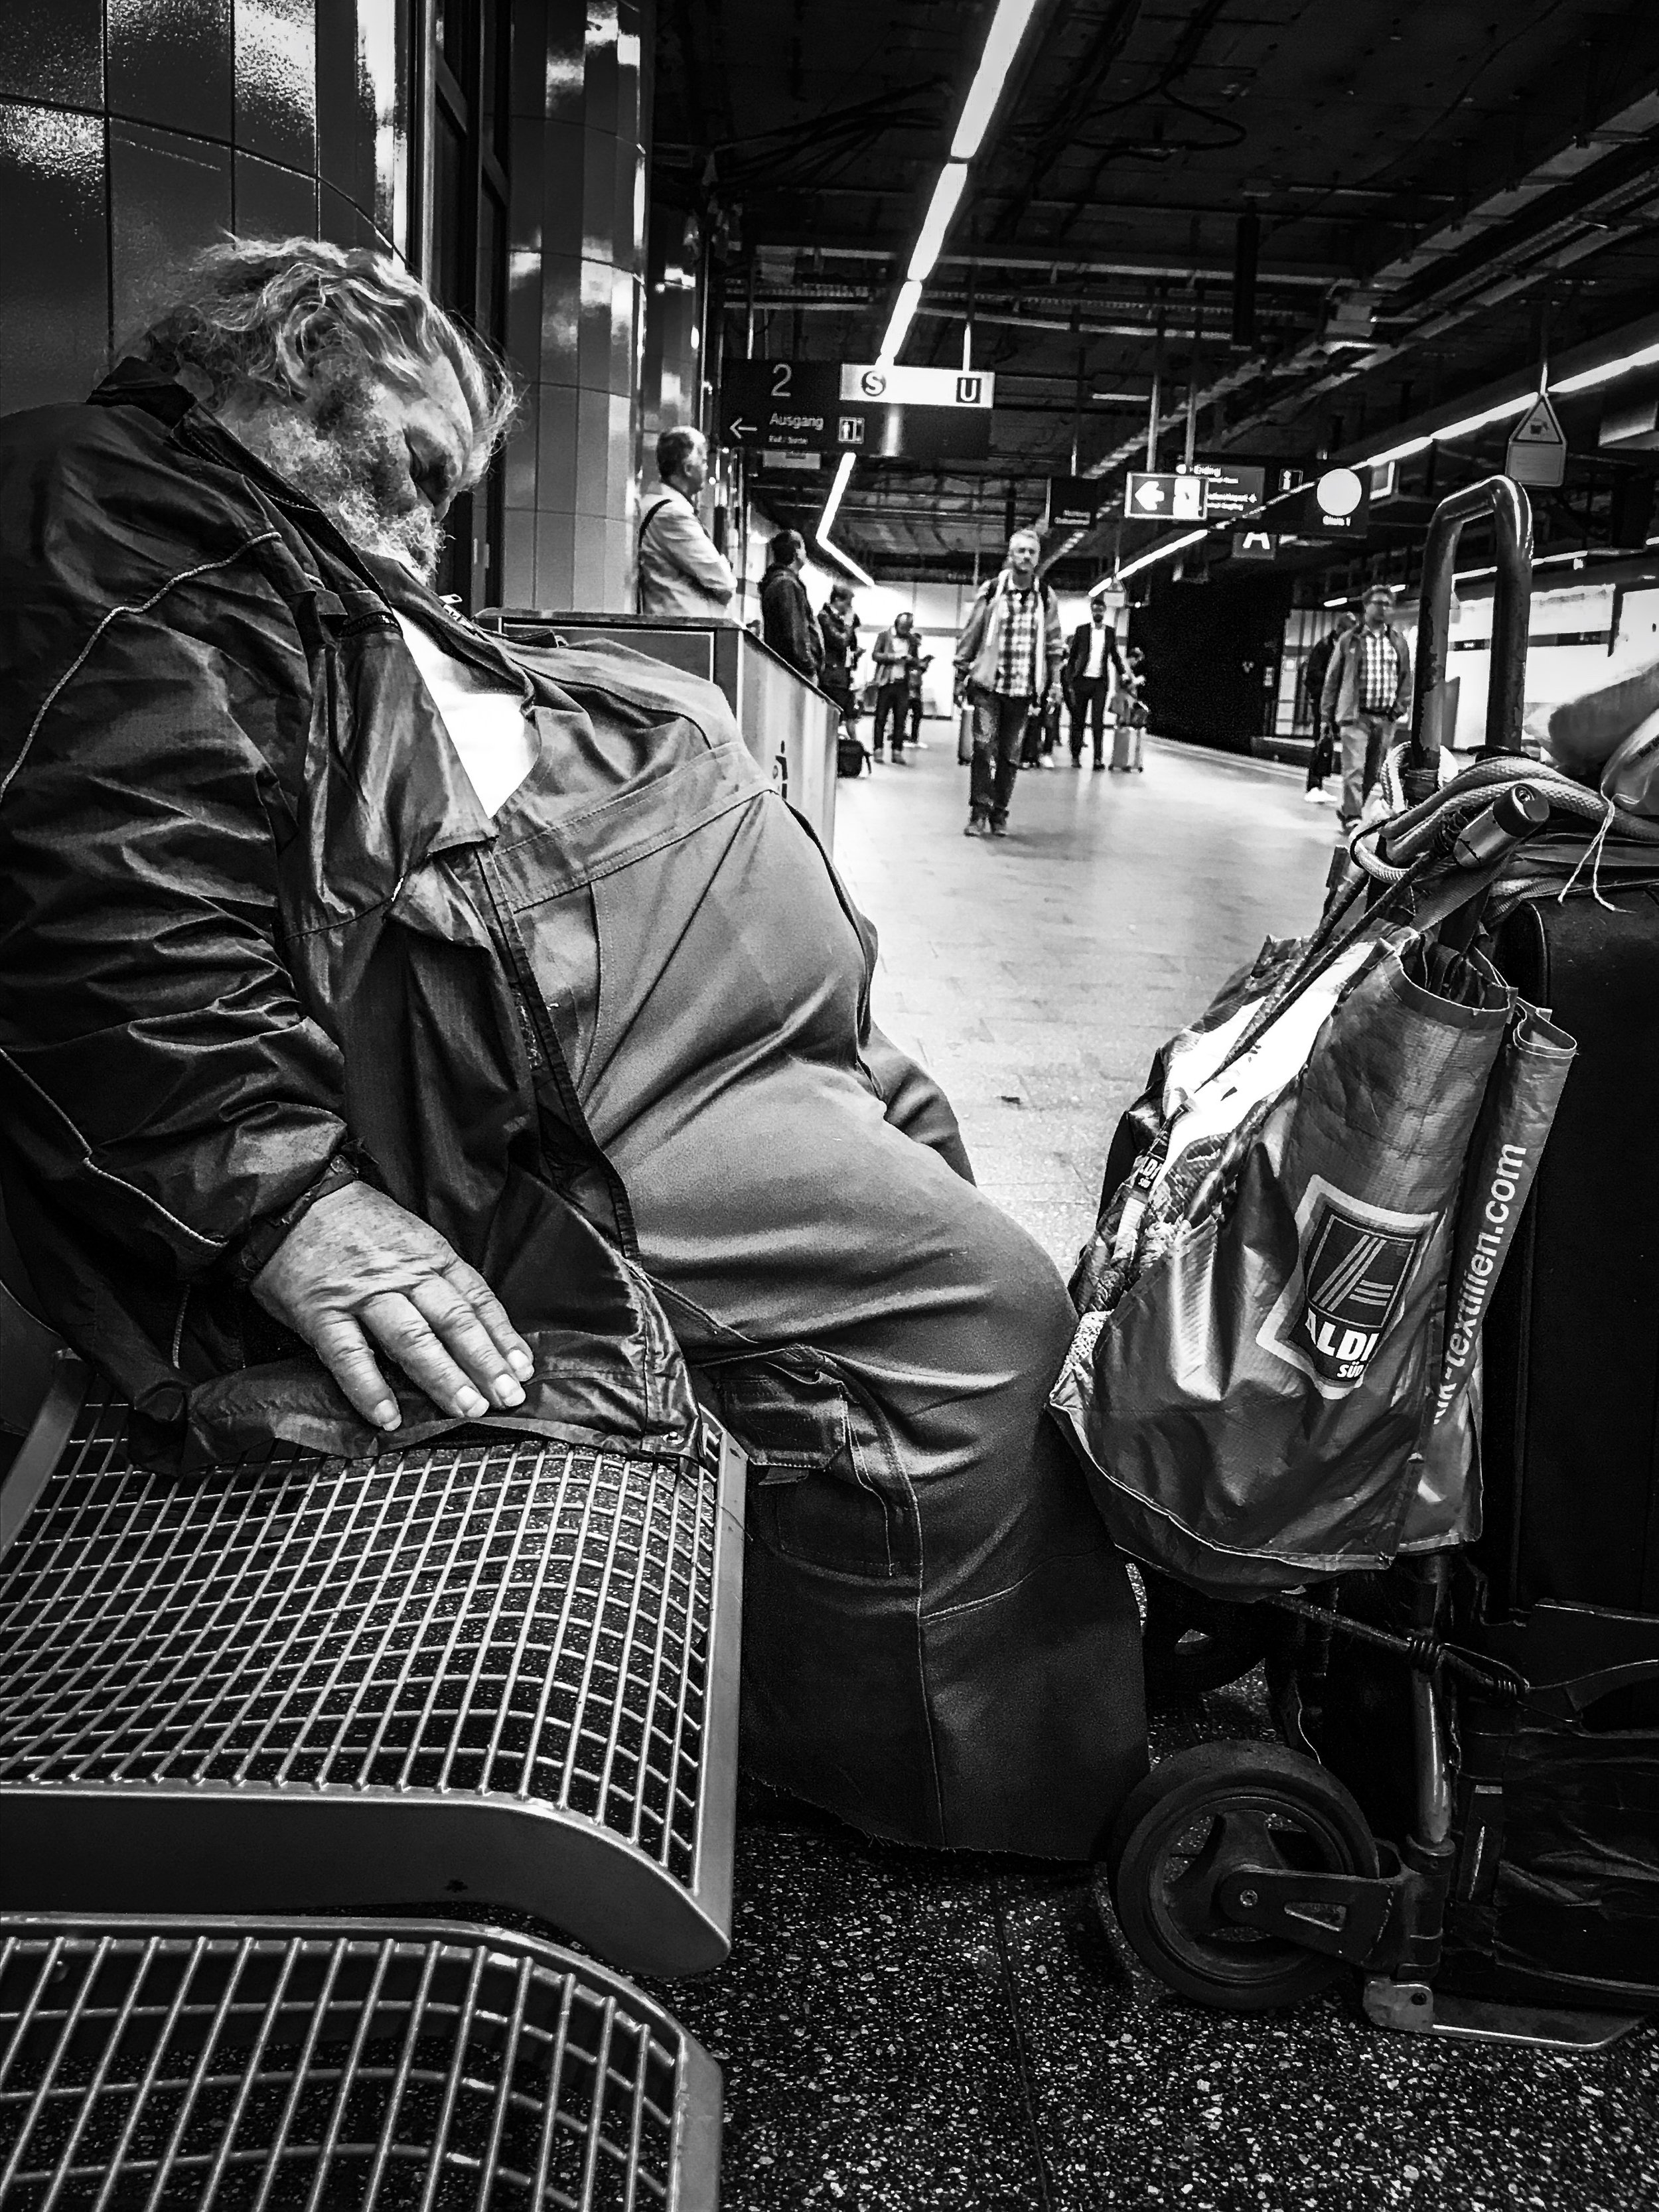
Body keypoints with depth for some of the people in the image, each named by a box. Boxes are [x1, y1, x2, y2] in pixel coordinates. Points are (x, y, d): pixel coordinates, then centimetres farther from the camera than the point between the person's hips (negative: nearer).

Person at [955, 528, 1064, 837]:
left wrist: (1051, 687, 8)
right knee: (984, 747, -12)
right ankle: (979, 811, -7)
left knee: (1010, 754, 5)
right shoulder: (991, 591, 1)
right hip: (987, 683, -2)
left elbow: (1054, 646, 11)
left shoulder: (1046, 599, 5)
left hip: (1023, 689, 2)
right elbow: (969, 635, 6)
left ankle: (999, 813, 13)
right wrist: (962, 676, 5)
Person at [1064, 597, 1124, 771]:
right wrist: (1069, 682, -2)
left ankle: (1098, 758, -10)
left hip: (1101, 682, 0)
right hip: (1082, 680, 0)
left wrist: (1121, 673, 6)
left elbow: (1114, 655, 18)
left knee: (1098, 721, -7)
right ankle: (1076, 756, 11)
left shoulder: (1111, 631, 8)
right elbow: (1072, 656, 4)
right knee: (1078, 720, 4)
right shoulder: (1082, 629, 3)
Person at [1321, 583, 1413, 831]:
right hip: (1356, 716, -4)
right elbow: (1333, 677, 5)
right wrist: (1329, 712, 1)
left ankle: (1347, 813, 22)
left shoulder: (1399, 642, 11)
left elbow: (1406, 677, 15)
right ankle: (1352, 822, -13)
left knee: (1373, 773, 7)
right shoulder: (1349, 640, 3)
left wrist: (1400, 706, 3)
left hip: (1386, 719, 4)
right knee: (1354, 769, -13)